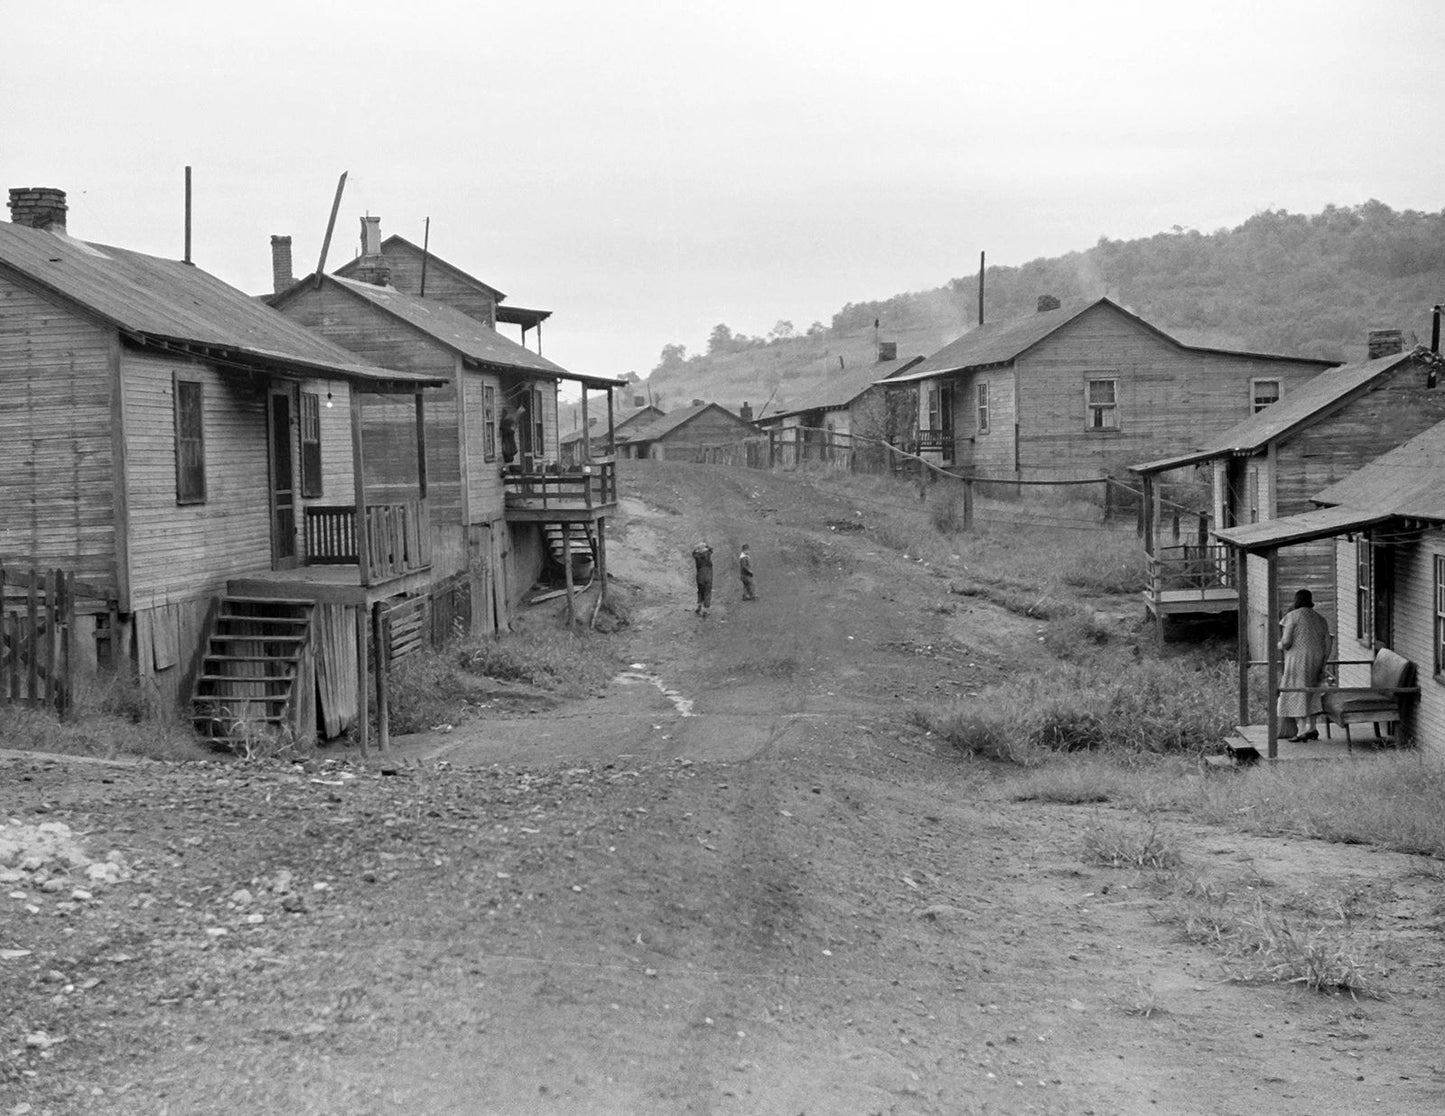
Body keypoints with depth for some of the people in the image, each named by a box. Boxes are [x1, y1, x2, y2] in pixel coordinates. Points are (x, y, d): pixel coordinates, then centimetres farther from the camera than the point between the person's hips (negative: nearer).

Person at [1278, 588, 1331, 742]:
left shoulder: (1292, 616, -5)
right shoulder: (1320, 619, 13)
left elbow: (1286, 642, -12)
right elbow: (1327, 646, 9)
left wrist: (1279, 646, 10)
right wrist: (1322, 667, 15)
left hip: (1298, 661, -6)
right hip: (1315, 663, 6)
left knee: (1296, 695, -2)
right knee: (1311, 694, 15)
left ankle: (1301, 731, -9)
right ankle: (1311, 728, 10)